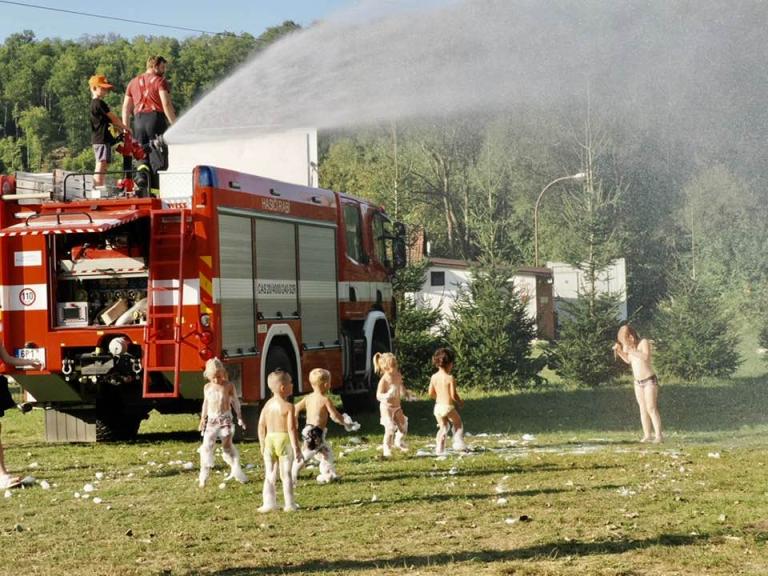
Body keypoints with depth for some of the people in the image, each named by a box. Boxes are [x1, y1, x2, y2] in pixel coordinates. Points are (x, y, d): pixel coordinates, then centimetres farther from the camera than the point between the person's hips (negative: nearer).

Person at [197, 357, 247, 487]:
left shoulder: (228, 385, -2)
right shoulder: (207, 387, 6)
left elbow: (235, 402, 3)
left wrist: (239, 417, 3)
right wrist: (203, 418, 15)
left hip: (225, 419, -2)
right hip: (211, 419, 2)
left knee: (227, 445, -1)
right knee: (207, 446, -5)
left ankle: (235, 469, 15)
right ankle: (203, 477, -3)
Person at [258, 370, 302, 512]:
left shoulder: (267, 405, 5)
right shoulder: (288, 407, -12)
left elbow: (261, 425, 6)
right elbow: (292, 428, -15)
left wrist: (262, 444, 14)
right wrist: (296, 447, -11)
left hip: (270, 439, 5)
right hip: (284, 440, -5)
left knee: (270, 474, 11)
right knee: (286, 474, 3)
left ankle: (269, 502, 10)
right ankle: (289, 504, 6)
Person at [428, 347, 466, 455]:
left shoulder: (434, 377, 1)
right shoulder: (450, 378, -15)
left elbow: (431, 394, 6)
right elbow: (453, 395, -16)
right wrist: (460, 402, 2)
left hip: (438, 407, 5)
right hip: (448, 406, -5)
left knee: (442, 427, 16)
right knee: (458, 424, 19)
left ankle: (439, 449, 11)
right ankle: (458, 443, 14)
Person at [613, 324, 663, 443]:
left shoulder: (644, 342, -16)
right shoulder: (628, 345, 1)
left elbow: (646, 357, -32)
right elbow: (628, 360, 14)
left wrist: (631, 350, -32)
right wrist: (619, 350, 0)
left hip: (649, 381, -7)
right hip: (638, 382, 7)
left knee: (651, 408, -12)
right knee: (643, 408, 6)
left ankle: (658, 435, -13)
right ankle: (647, 435, 8)